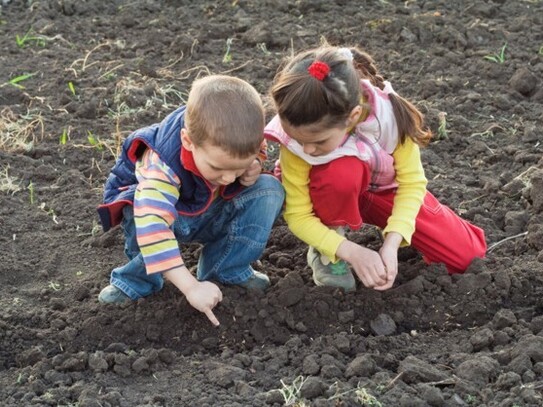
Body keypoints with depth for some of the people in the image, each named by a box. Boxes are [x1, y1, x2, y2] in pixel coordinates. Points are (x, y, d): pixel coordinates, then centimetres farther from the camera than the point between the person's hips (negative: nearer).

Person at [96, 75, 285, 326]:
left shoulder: (243, 142, -26)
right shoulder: (161, 164, -42)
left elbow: (255, 154, 0)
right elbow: (152, 227, -52)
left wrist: (253, 169, -25)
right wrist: (191, 287, -53)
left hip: (210, 216, 5)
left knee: (269, 190, -18)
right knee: (141, 222, -39)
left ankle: (225, 270, -9)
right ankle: (137, 281, -10)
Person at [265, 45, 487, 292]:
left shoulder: (390, 114, -34)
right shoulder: (298, 135, -34)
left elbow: (412, 182, -22)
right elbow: (298, 215, -26)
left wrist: (391, 243, -34)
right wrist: (351, 252, -39)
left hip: (384, 188, 2)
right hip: (337, 196, -2)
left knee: (467, 255, -10)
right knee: (341, 170, -40)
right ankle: (326, 251, -11)